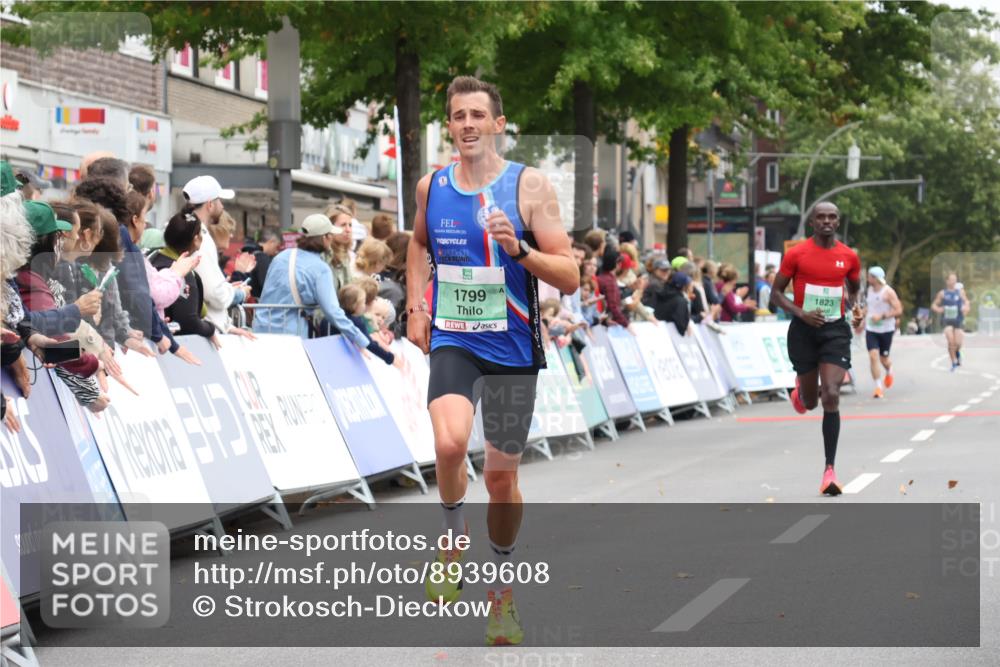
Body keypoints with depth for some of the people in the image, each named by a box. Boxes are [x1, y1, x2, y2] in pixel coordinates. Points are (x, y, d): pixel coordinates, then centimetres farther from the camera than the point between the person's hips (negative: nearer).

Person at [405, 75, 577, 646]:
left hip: (512, 347, -1)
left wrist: (518, 249, -25)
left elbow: (569, 277, -9)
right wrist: (415, 306, 13)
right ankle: (455, 540, 1)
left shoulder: (530, 186, -8)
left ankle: (502, 589, 28)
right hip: (451, 341, 1)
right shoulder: (431, 186, 3)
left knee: (503, 475, 8)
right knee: (450, 443, -27)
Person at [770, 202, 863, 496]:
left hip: (836, 331, 0)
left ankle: (829, 470, -11)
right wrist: (801, 313, -17)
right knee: (810, 402, 10)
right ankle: (800, 388, 52)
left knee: (831, 397, -15)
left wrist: (855, 307, 3)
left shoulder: (849, 256, 3)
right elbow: (776, 293, -2)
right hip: (804, 330, 0)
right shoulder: (796, 254, -5)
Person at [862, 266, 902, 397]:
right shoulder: (870, 290, 6)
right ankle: (878, 387, -8)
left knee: (883, 358, 8)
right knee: (873, 356, -12)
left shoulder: (888, 292, -13)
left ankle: (889, 372, 45)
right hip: (871, 329, 4)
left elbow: (899, 311, -16)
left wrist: (882, 316, -24)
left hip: (886, 330, -4)